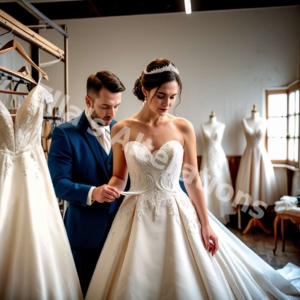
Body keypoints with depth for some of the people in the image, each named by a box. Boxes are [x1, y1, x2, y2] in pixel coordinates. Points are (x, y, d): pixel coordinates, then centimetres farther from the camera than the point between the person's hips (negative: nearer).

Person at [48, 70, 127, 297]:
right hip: (85, 230, -4)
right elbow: (58, 183, -17)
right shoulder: (65, 134, -11)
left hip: (120, 224, 4)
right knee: (86, 289, 16)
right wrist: (91, 193, -32)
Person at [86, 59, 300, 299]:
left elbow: (193, 180, 0)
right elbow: (119, 176, 5)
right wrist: (109, 189, -17)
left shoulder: (183, 128, -2)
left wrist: (205, 224, 0)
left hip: (177, 214, 1)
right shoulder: (122, 130, -3)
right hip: (138, 216, 0)